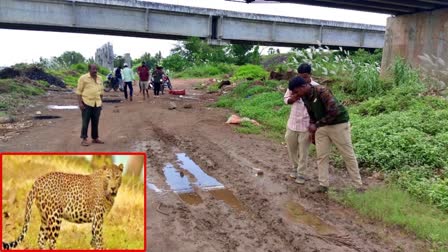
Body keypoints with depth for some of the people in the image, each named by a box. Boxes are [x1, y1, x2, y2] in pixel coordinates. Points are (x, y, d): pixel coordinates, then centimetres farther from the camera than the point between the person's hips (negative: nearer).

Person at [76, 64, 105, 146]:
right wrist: (80, 103, -12)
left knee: (95, 122, 10)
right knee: (85, 122, 0)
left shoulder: (100, 79, 11)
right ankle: (84, 139, 7)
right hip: (86, 103, -5)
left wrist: (101, 102, 14)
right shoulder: (83, 78, -5)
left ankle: (95, 138, 20)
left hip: (97, 104, 5)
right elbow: (79, 91, -6)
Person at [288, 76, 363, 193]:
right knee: (321, 156, 6)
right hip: (321, 126, 7)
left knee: (348, 156, 3)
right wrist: (312, 124, -4)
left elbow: (334, 112, -29)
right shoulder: (304, 97, -1)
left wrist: (316, 125, -24)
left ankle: (358, 186, 13)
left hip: (338, 124, -7)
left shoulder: (322, 91, -26)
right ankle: (323, 185, 16)